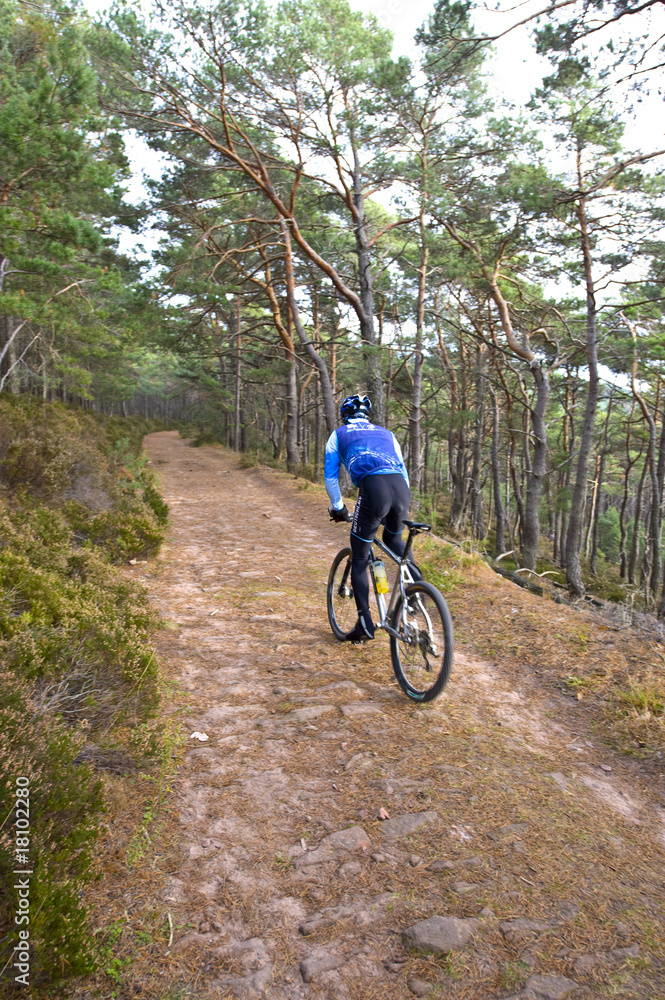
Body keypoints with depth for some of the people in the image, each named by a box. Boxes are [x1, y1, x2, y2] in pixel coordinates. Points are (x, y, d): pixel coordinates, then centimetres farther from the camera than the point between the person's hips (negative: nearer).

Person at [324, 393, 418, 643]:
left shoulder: (338, 435, 25)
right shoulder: (386, 433, 33)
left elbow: (330, 477, 24)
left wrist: (338, 508, 36)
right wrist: (399, 507, 42)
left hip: (372, 488, -4)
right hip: (401, 488, 4)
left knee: (359, 560, 11)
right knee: (393, 538, 34)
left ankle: (365, 623, 7)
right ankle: (417, 579, 14)